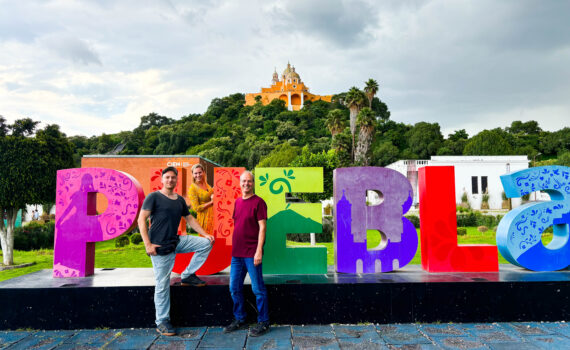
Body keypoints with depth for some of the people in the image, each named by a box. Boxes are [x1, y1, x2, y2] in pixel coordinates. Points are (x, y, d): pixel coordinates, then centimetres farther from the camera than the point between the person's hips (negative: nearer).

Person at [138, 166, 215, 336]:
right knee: (162, 285, -2)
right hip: (159, 246, -6)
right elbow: (141, 219, -12)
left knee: (206, 243, -3)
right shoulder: (154, 197, -7)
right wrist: (147, 244, -19)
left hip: (176, 241, 6)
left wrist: (205, 234, 8)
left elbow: (189, 218, 18)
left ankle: (187, 276, 9)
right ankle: (162, 322, 12)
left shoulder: (180, 200, 12)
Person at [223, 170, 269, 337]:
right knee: (234, 288, 12)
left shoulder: (258, 202, -7)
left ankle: (263, 323, 13)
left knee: (258, 289, 1)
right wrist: (235, 247, 15)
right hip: (237, 253, 7)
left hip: (252, 254, -7)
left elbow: (262, 227, -12)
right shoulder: (237, 202, 13)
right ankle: (239, 320, 27)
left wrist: (259, 251, -17)